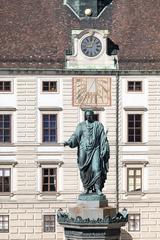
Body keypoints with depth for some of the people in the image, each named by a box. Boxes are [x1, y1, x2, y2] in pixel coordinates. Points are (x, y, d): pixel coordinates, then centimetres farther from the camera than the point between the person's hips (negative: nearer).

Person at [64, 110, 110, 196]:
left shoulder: (98, 125, 9)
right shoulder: (81, 125, 10)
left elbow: (103, 139, 5)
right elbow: (76, 136, 0)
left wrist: (104, 151, -5)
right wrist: (69, 142, -19)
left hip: (95, 150, -1)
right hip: (84, 150, 1)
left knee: (96, 168, -14)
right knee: (85, 170, 0)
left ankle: (98, 188, -11)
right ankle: (86, 188, 11)